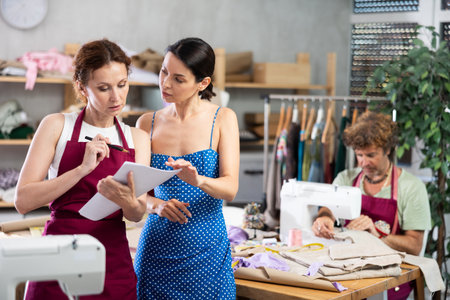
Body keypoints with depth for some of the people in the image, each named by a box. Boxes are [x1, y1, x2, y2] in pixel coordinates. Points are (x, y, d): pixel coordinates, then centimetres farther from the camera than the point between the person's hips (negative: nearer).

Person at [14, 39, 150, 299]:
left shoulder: (137, 138, 9)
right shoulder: (58, 126, -1)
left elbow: (137, 215, 0)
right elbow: (23, 200, -10)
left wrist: (128, 201, -23)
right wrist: (83, 168, -19)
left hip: (115, 263, 3)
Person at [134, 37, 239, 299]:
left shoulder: (223, 119, -2)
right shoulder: (148, 123, 4)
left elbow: (230, 188, -11)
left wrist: (198, 180, -31)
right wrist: (156, 205, -20)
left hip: (207, 247, -1)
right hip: (158, 245, 2)